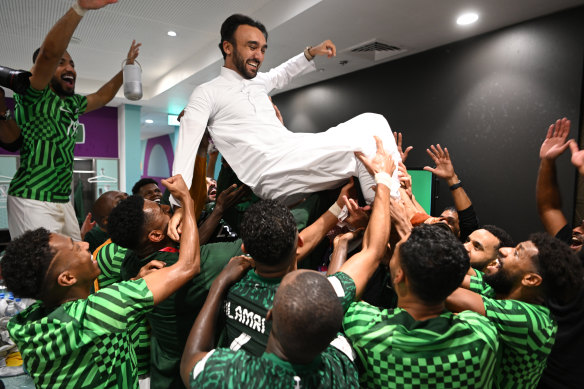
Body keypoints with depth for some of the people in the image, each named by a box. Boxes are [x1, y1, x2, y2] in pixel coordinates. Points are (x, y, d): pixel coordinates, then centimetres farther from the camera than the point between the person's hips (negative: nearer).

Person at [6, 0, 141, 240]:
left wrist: (127, 66, 31)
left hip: (63, 201, 8)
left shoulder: (73, 103, 15)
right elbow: (48, 53, -24)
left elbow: (102, 97, 32)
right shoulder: (33, 96, -8)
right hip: (33, 201, -8)